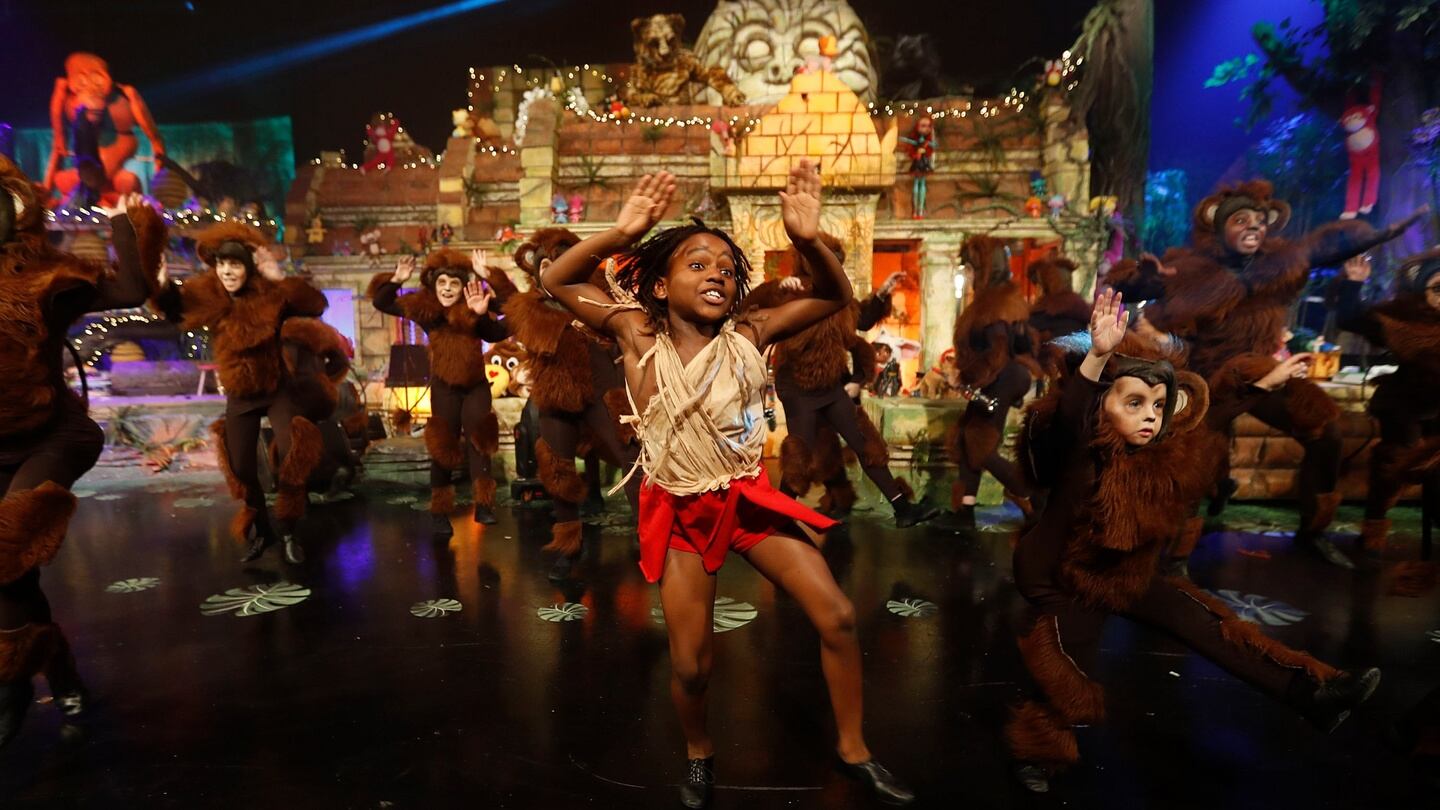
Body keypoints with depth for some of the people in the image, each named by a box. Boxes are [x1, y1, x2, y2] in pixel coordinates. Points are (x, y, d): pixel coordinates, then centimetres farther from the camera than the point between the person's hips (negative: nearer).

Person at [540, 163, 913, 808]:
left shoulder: (747, 334, -7)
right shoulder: (638, 336, -9)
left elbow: (834, 297, -8)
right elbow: (555, 281, -12)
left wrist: (808, 240, -27)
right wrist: (620, 234, -27)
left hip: (749, 497, 2)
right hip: (679, 512, -1)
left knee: (837, 616, -2)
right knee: (690, 665, 4)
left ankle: (852, 749, 23)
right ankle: (699, 754, 39)